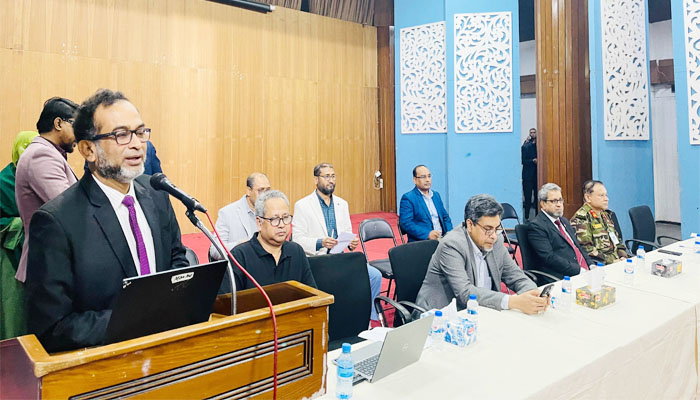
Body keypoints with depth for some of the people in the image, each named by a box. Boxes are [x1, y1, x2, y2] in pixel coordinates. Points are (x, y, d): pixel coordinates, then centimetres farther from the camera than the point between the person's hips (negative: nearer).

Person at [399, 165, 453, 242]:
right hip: (421, 243, -7)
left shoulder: (436, 195, 19)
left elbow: (445, 218, 22)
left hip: (442, 239, 7)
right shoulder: (408, 198, -2)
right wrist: (428, 234, -21)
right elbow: (406, 223, -12)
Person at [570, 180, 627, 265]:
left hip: (617, 260, 8)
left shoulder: (605, 214, 19)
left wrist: (623, 256, 6)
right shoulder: (581, 218, -10)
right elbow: (586, 249, -16)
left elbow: (617, 239, 24)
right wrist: (611, 261, -17)